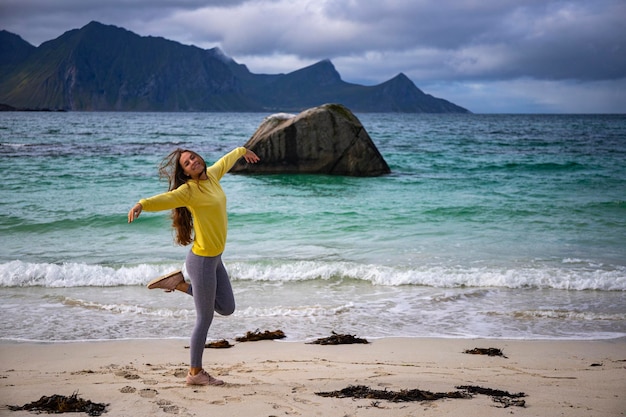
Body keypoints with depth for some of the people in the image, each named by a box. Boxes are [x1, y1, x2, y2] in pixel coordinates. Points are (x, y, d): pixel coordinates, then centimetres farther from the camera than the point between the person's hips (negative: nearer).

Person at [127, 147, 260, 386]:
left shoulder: (211, 176, 6)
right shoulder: (188, 189, -16)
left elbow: (224, 162, 27)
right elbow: (166, 199, -34)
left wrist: (241, 151, 47)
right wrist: (142, 204, -54)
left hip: (215, 259, 8)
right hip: (202, 260, -8)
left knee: (226, 308, 19)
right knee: (204, 319, 1)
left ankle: (181, 285, 24)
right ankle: (195, 373, 14)